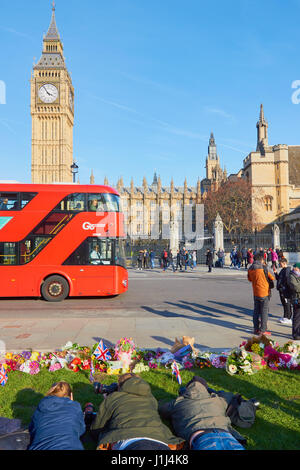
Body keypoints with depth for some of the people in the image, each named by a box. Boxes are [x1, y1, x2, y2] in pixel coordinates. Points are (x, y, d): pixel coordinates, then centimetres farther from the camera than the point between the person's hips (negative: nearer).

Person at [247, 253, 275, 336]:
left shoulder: (250, 269, 2)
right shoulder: (263, 268, -15)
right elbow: (272, 278, -5)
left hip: (255, 293, 5)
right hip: (264, 292, -5)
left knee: (256, 311, 13)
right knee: (264, 311, 3)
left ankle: (256, 328, 19)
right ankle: (262, 330, 6)